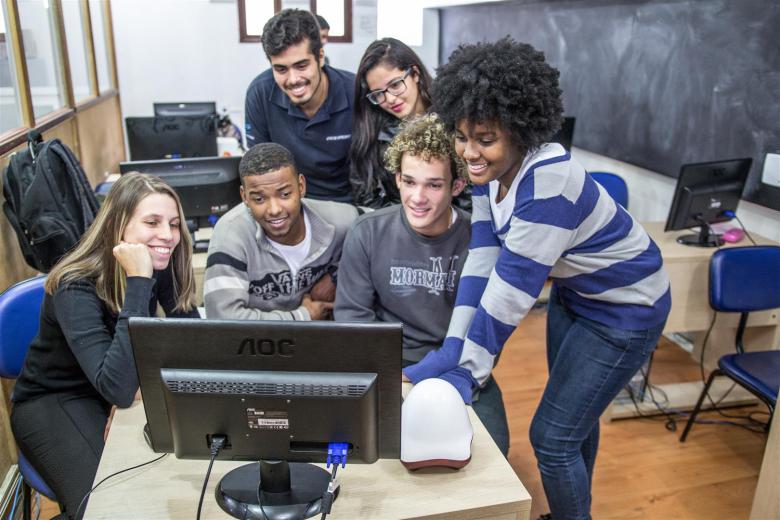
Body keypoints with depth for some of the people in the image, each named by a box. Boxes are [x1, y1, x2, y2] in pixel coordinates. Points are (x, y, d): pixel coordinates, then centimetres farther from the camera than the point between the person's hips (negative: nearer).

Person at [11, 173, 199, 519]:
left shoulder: (163, 265, -12)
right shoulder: (76, 287, -28)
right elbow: (118, 389, -39)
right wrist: (138, 282, -41)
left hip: (126, 388, 5)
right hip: (52, 402, -5)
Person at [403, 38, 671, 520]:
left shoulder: (548, 183, -35)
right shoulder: (492, 168, -11)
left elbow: (511, 289, -34)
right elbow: (481, 260, -14)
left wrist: (466, 372, -27)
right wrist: (451, 349, -20)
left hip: (625, 308, -7)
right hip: (574, 293, 8)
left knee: (552, 437, 0)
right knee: (575, 415, 24)